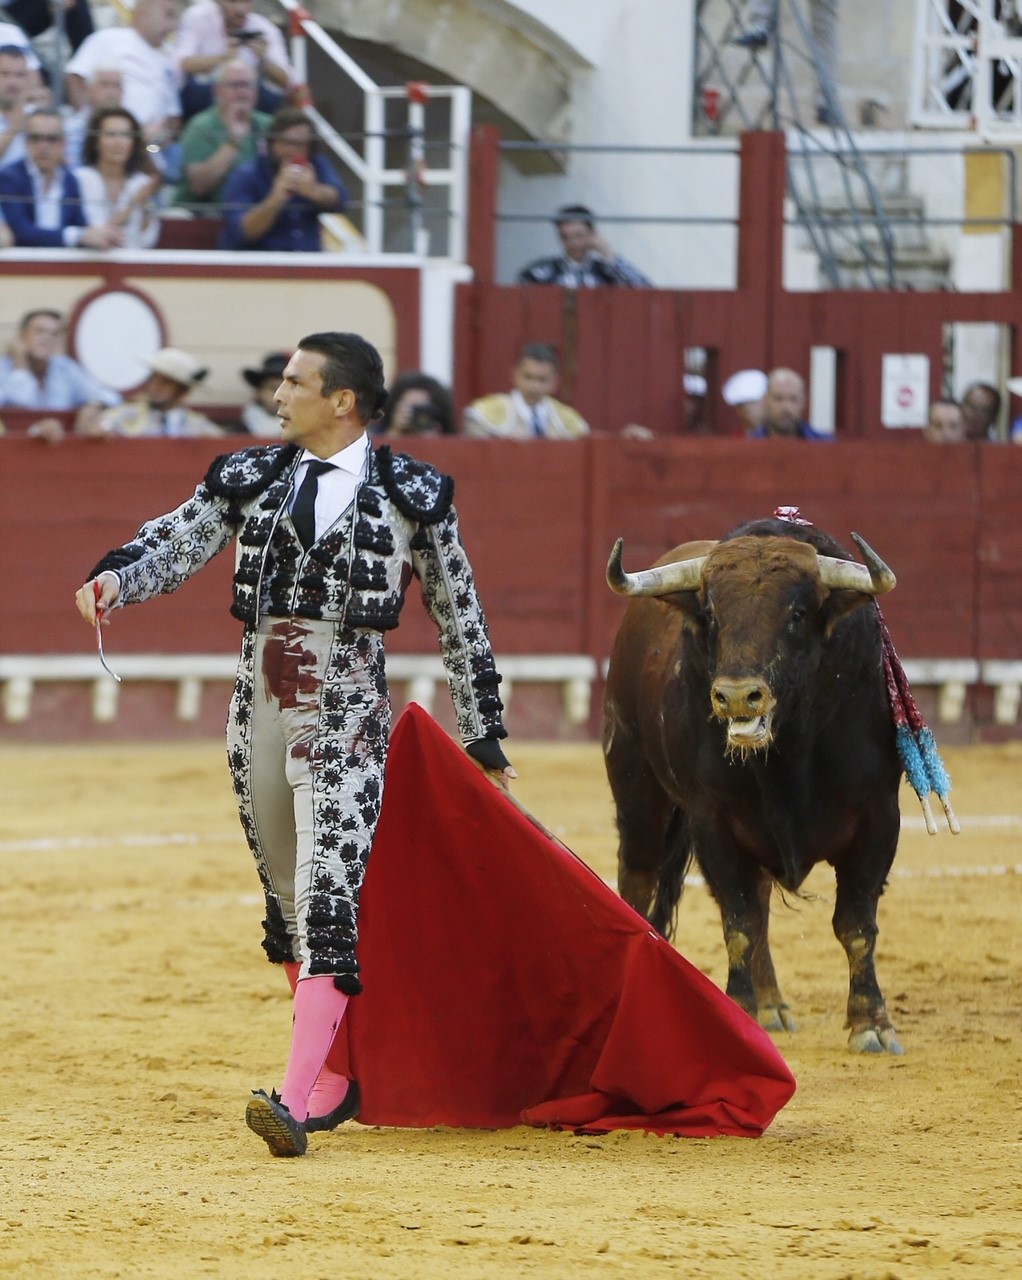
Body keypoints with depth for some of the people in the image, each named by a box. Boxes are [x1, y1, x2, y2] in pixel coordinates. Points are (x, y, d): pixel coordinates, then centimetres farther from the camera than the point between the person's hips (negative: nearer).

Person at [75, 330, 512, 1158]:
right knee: (289, 905, 14)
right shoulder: (251, 478, 10)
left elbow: (460, 617, 6)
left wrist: (484, 738, 10)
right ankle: (337, 1081, 29)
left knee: (328, 906, -16)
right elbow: (176, 544, 0)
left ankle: (297, 1103, -27)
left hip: (347, 719, -5)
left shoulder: (412, 495, 0)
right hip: (260, 709, 5)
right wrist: (115, 578, -22)